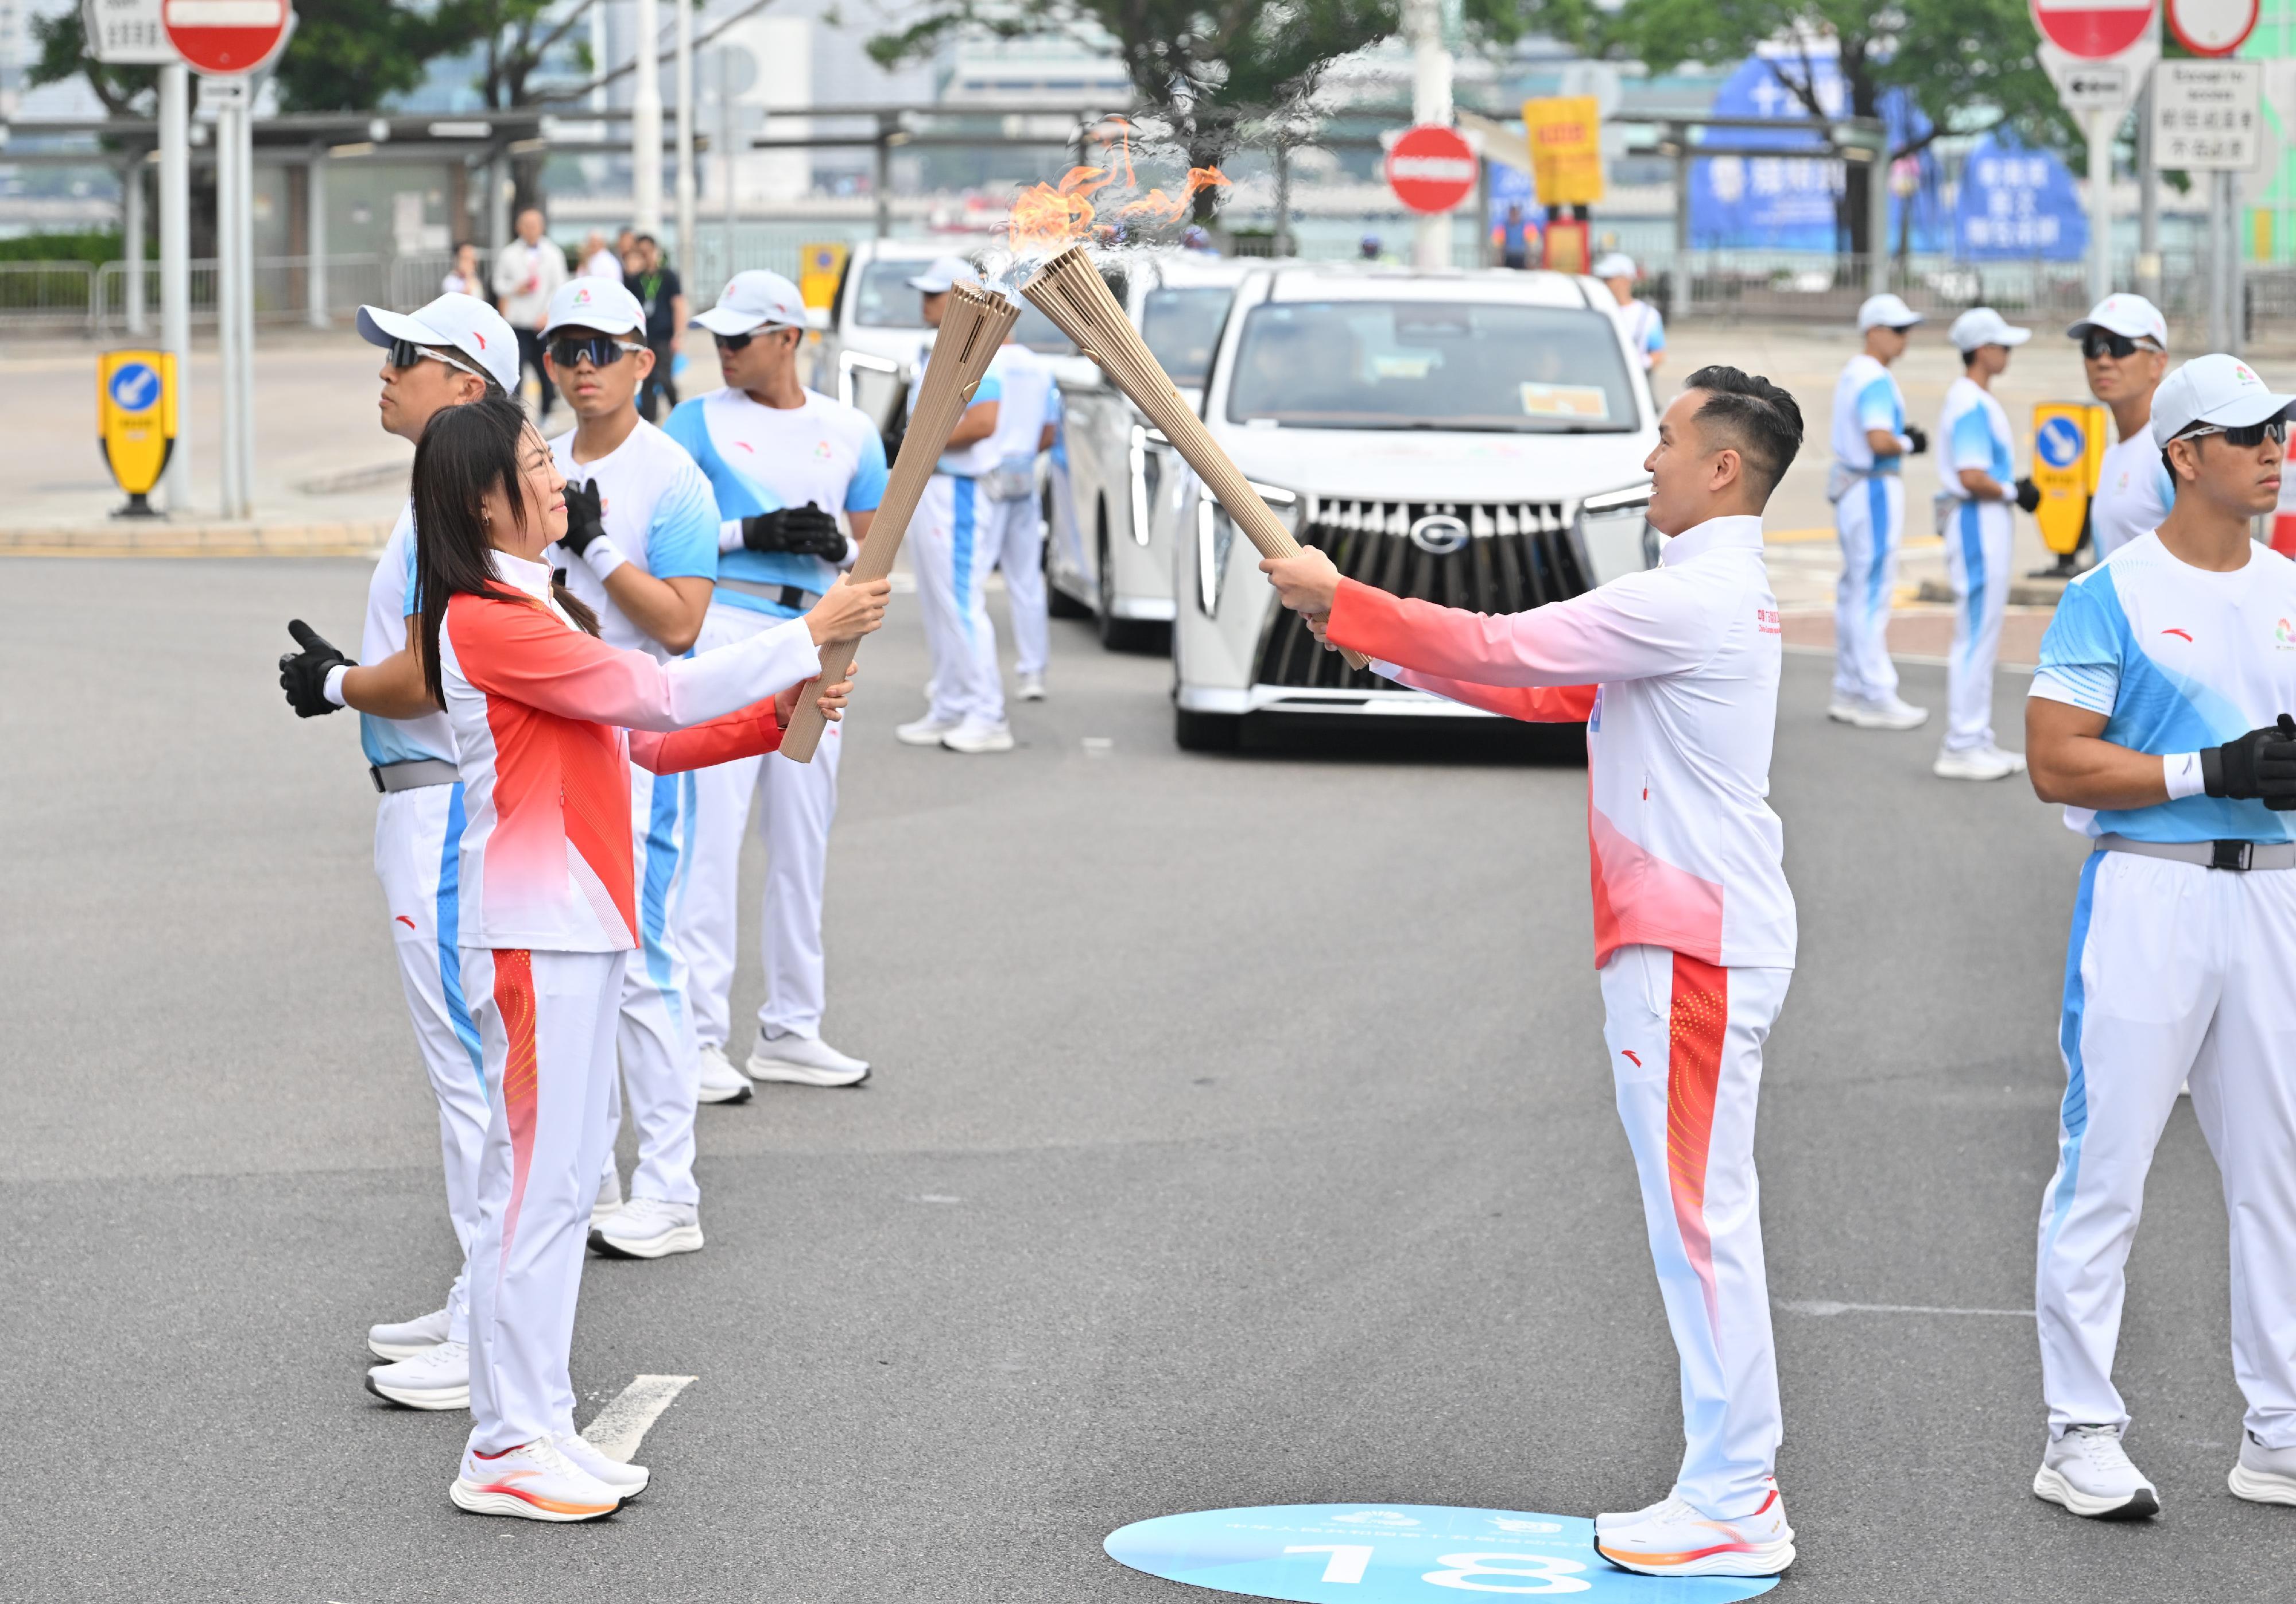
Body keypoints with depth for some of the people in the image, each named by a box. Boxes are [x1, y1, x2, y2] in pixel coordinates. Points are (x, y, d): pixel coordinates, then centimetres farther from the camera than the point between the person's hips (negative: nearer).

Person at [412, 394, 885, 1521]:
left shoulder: (534, 609, 18)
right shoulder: (486, 622, -15)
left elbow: (645, 739, 17)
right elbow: (655, 694, -18)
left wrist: (777, 717, 3)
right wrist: (808, 636, -12)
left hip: (579, 922, 10)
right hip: (534, 932, -10)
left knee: (560, 1176, 12)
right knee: (535, 1180, -7)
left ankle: (538, 1426, 17)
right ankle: (504, 1450, -3)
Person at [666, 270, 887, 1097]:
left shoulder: (850, 431, 11)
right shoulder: (699, 421, 2)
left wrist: (837, 544, -8)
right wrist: (747, 534, -15)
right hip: (720, 630, -4)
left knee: (803, 841, 10)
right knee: (710, 833, -12)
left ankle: (790, 1029, 21)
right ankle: (696, 1034, -12)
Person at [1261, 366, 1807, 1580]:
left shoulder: (1695, 598, -17)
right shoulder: (1719, 592, 17)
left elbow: (1504, 648, -17)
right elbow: (1553, 690, 17)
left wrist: (1341, 603, -8)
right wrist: (1381, 640, 11)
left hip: (1692, 947, -11)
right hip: (1688, 936, 11)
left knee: (1699, 1221, -7)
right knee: (1702, 1221, 14)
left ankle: (1730, 1514, -4)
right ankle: (1732, 1486, 19)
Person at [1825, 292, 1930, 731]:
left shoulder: (1852, 373, 14)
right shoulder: (1876, 379, -17)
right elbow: (1879, 440, -29)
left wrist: (1902, 435, 8)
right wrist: (1909, 445, -10)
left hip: (1851, 487, 11)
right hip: (1875, 491, -11)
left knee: (1854, 592, 14)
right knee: (1872, 594, -7)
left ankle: (1849, 691, 19)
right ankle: (1876, 696, -4)